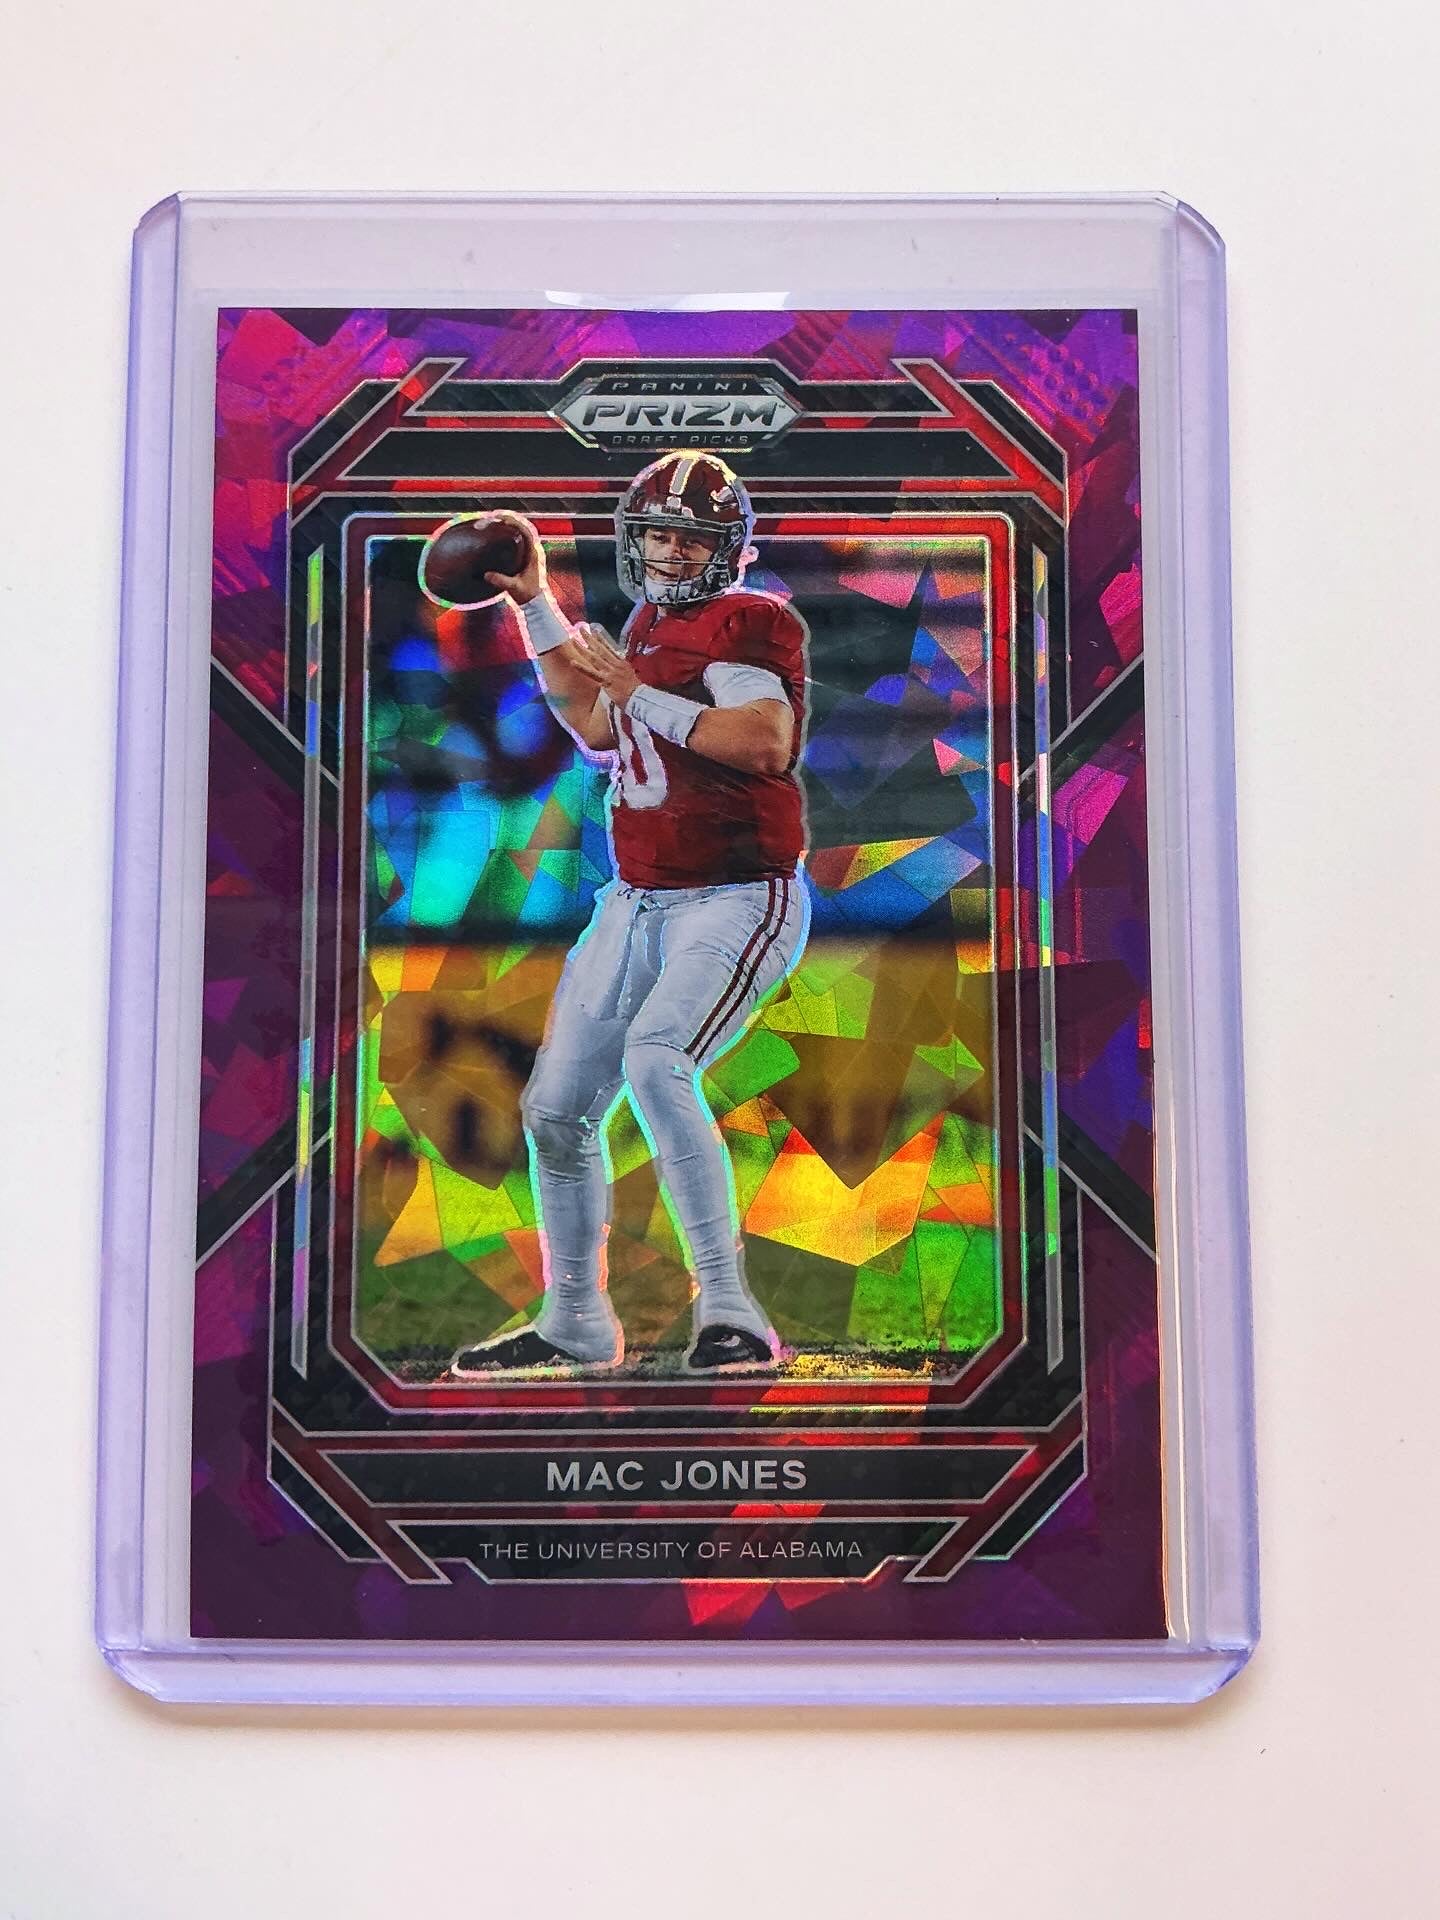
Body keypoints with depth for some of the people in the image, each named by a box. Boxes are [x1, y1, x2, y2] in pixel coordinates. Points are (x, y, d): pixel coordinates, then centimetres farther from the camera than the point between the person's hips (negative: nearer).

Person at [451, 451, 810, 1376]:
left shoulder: (751, 622, -10)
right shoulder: (651, 623, 16)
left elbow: (767, 744, -26)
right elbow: (598, 726, 29)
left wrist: (642, 693, -20)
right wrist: (535, 602, 28)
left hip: (739, 900, -8)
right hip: (637, 903, 9)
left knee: (655, 1061, -32)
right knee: (556, 1109, 7)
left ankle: (731, 1312, -25)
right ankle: (575, 1324, 24)